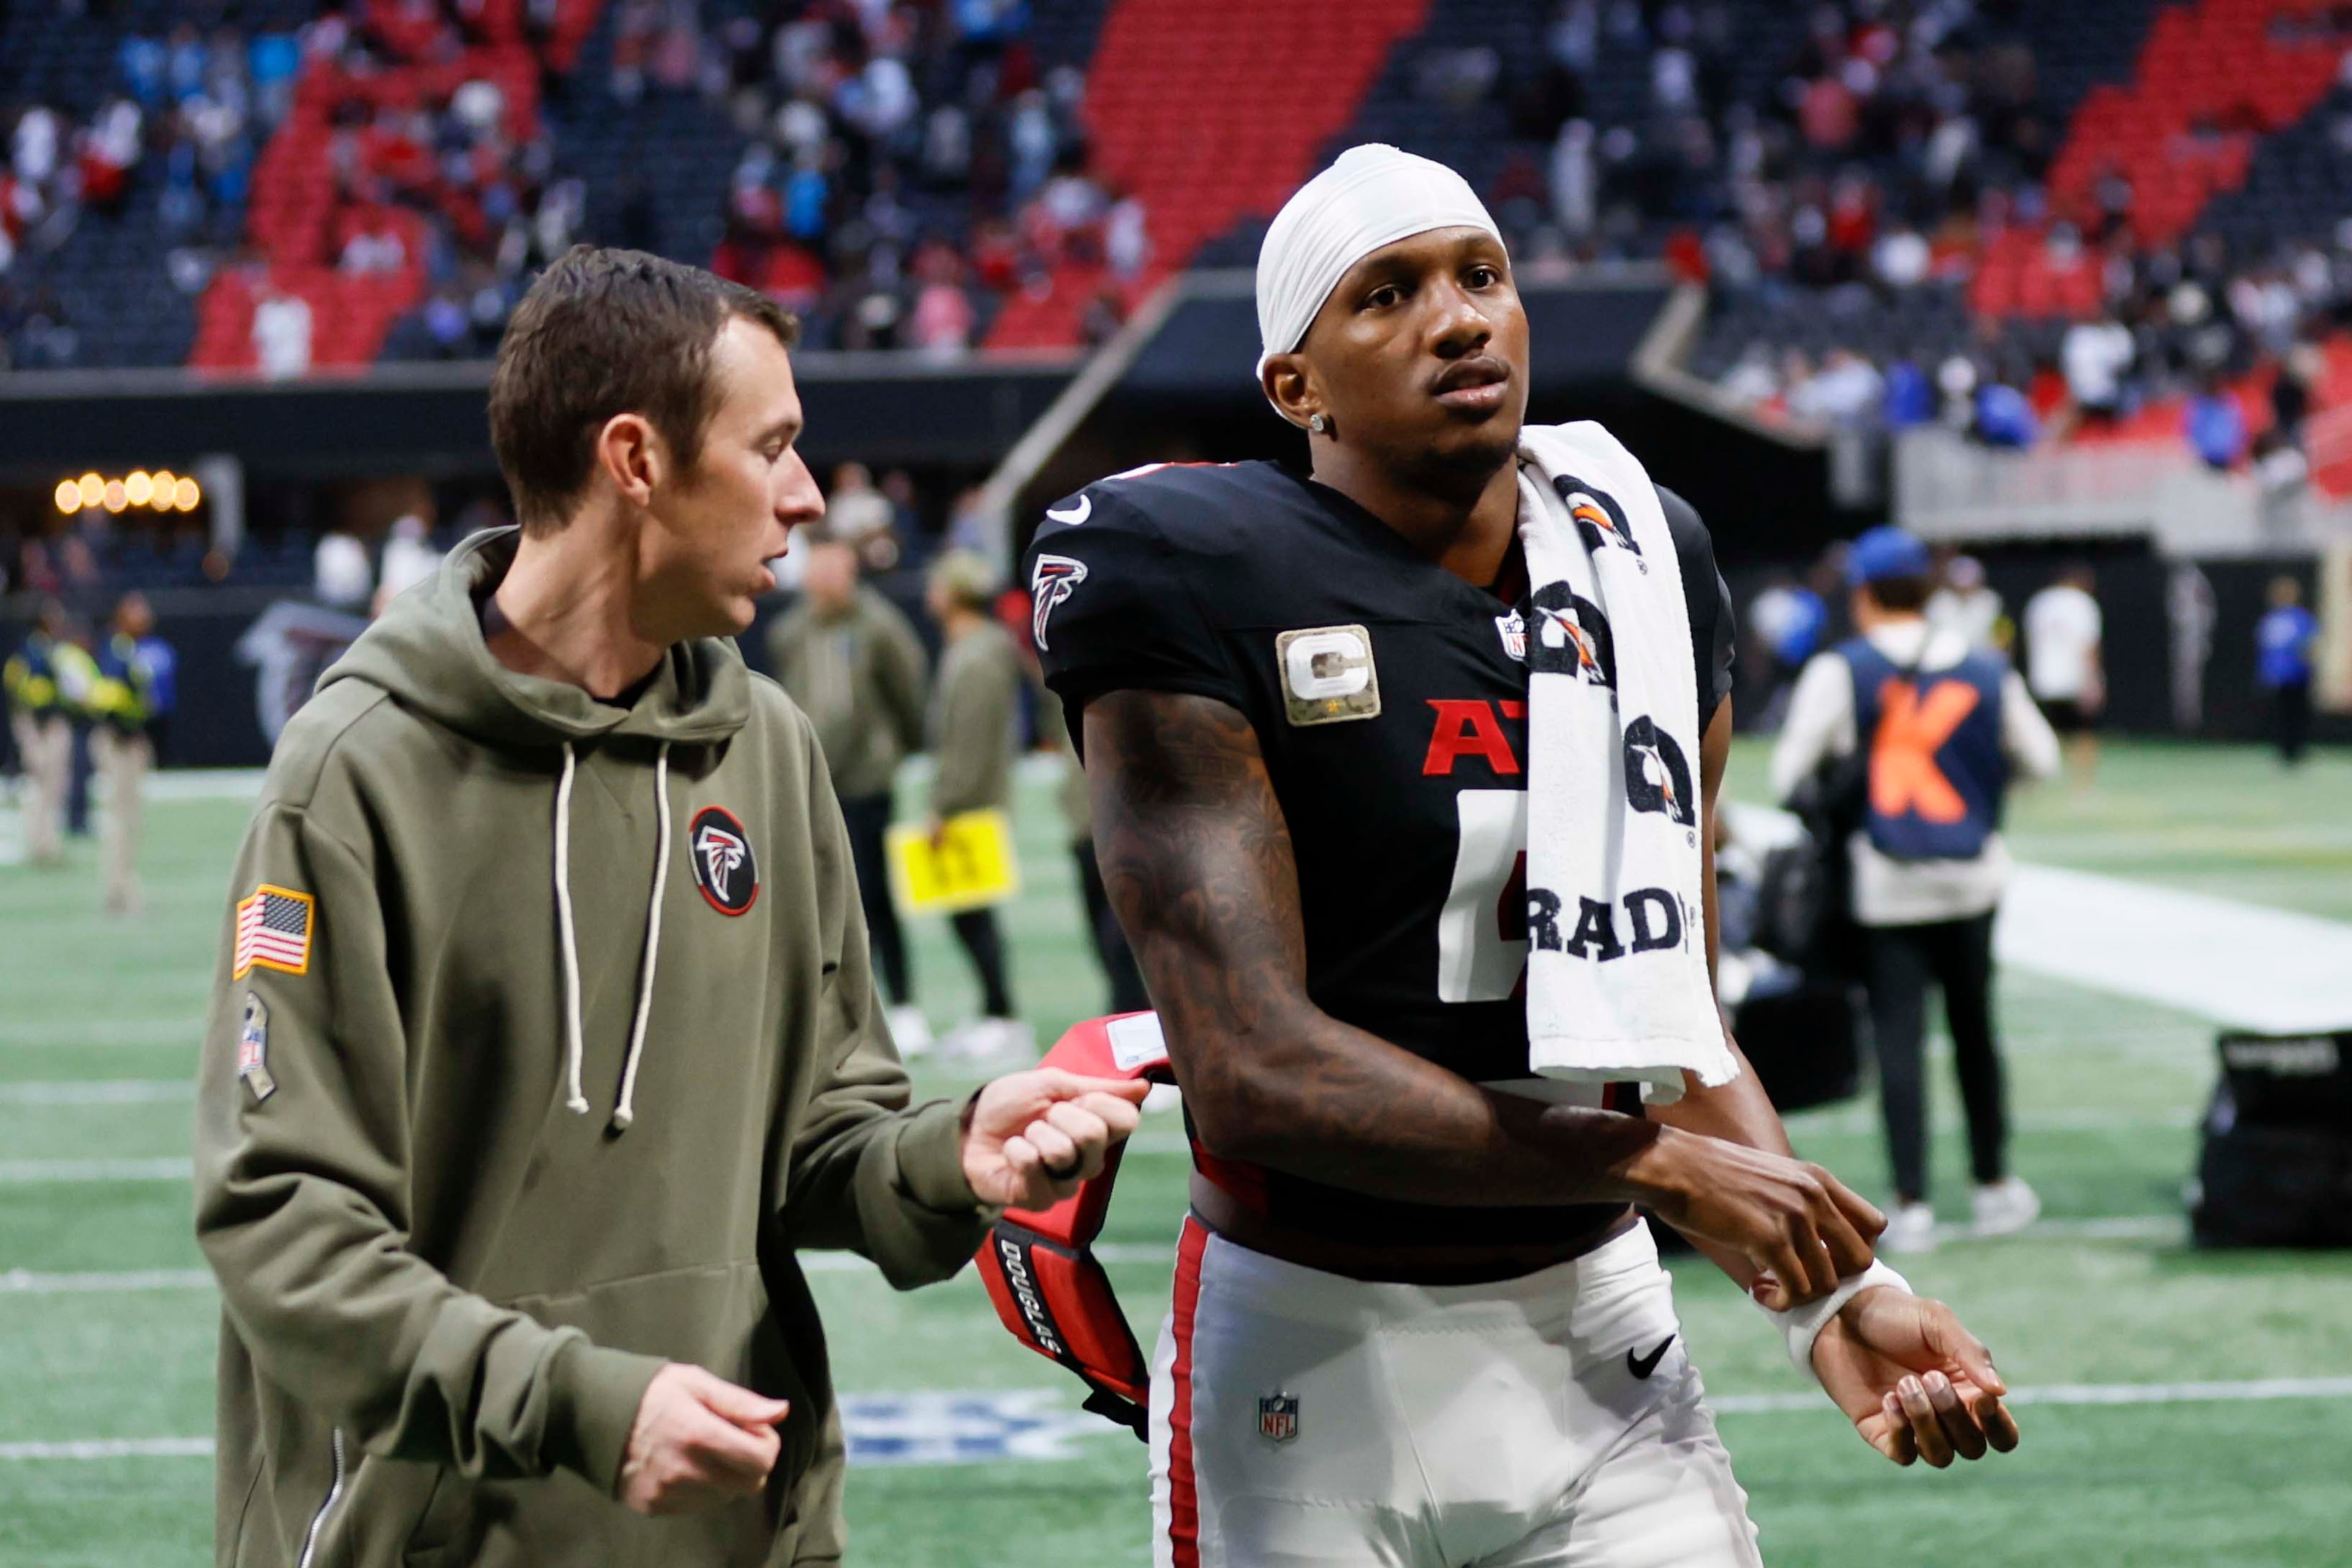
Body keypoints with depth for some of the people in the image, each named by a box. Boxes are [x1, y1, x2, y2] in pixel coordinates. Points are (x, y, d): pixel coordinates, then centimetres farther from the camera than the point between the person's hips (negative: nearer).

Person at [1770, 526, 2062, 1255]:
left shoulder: (1839, 671, -6)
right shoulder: (1987, 672, 4)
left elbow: (1790, 775, -8)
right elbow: (2039, 759, 12)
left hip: (1884, 886, -3)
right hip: (1972, 880, 3)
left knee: (1898, 1037, -1)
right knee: (1974, 1026, 16)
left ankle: (1911, 1205, -4)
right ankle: (1994, 1184, 24)